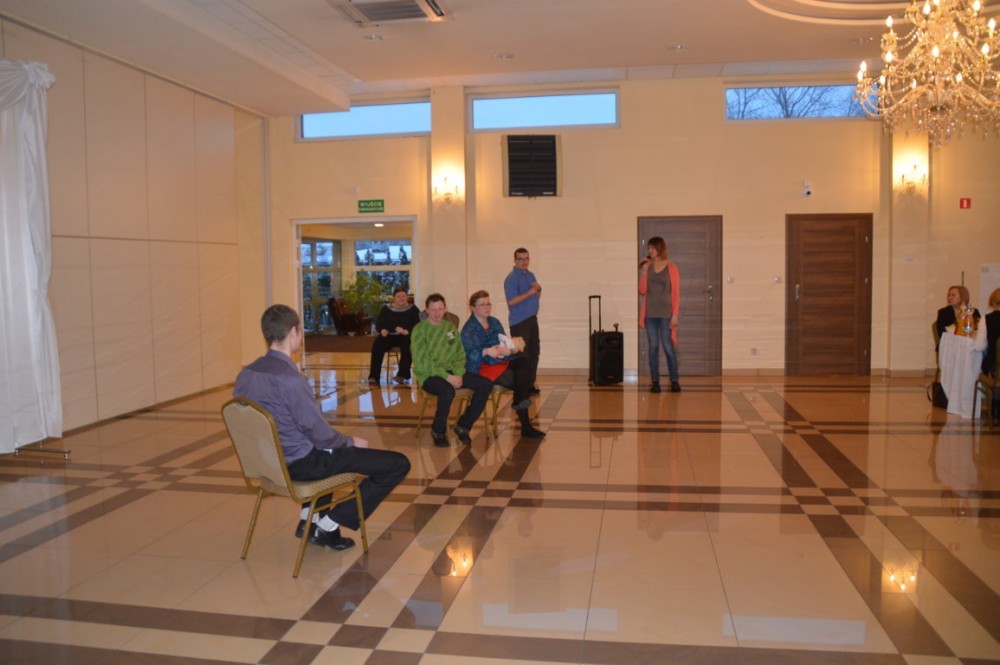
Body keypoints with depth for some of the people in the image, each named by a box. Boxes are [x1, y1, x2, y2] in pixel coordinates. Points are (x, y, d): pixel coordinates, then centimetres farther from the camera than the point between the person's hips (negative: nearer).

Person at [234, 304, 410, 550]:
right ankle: (328, 525, 3)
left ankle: (310, 518, 29)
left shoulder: (246, 374, 0)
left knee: (328, 450, 40)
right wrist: (351, 441, -1)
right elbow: (319, 433, -20)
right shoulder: (291, 379, -27)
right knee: (398, 464, -6)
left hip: (271, 460, 9)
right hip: (301, 464, -9)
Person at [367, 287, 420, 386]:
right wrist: (382, 330, -18)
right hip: (389, 336, 2)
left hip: (405, 336, -2)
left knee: (407, 345, -37)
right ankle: (374, 376, -28)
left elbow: (417, 325, -7)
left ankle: (403, 375, -34)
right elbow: (378, 323, 7)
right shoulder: (386, 309, 14)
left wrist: (405, 331, -26)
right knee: (377, 345, -27)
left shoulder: (413, 309, 6)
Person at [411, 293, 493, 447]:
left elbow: (460, 355, 11)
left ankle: (463, 426, 3)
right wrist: (447, 377, -23)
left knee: (486, 384, -11)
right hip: (429, 375, -6)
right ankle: (438, 431, -11)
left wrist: (458, 374, -10)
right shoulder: (419, 330, -8)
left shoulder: (450, 327, 10)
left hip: (451, 372, 6)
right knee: (448, 390, -38)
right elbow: (421, 362, -16)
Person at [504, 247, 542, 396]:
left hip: (532, 319, 8)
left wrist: (538, 290, -2)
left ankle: (531, 383, 22)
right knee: (522, 355, -7)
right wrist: (529, 292, -22)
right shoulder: (511, 278, -11)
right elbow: (511, 301, -20)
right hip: (519, 322, -8)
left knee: (535, 351, 12)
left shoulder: (531, 275, 13)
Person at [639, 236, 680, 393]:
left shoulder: (671, 267, -1)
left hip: (666, 314, -3)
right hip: (650, 314, 3)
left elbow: (675, 292, -3)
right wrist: (644, 271, -6)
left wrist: (675, 315, -9)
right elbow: (642, 291, 3)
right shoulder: (647, 267, 9)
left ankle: (674, 381, 5)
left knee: (668, 347, -3)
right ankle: (655, 382, 6)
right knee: (653, 347, 3)